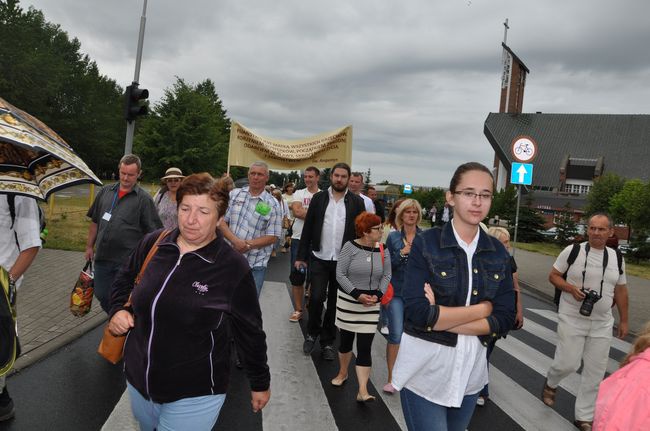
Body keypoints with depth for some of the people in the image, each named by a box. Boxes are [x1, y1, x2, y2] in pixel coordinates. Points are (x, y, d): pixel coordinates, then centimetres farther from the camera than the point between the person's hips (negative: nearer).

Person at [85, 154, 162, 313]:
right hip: (102, 257, 5)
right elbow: (95, 222, 16)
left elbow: (153, 233, -7)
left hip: (127, 262, -5)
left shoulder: (144, 199, -6)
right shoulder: (105, 191, 8)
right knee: (101, 295, 14)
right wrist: (89, 246, 14)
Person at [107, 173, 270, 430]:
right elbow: (125, 279, 15)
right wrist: (118, 309, -3)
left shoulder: (234, 268, -17)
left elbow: (250, 331, -8)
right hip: (137, 380, 6)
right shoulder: (153, 243, -5)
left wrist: (260, 384, 1)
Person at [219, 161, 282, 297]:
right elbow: (221, 221, 1)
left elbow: (273, 237, -6)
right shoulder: (234, 194, 5)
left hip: (255, 265, -2)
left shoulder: (272, 204, -3)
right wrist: (235, 240, -15)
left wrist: (248, 244, -16)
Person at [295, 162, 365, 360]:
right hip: (319, 258, 0)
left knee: (335, 302, 9)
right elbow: (307, 229, 4)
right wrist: (301, 256, 0)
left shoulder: (357, 202, 0)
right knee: (316, 298, -5)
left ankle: (327, 342, 24)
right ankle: (312, 333, 21)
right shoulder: (318, 198, 3)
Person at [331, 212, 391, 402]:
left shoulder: (383, 250, -1)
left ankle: (362, 391, 1)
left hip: (372, 304, 2)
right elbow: (340, 274, -12)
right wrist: (357, 294, -18)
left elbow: (386, 276, 4)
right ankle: (343, 373, 41)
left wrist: (378, 295, -11)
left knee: (365, 346, -2)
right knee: (346, 339, 15)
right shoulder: (351, 247, -11)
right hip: (348, 300, -1)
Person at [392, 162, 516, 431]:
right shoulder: (425, 244, -11)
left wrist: (440, 318, -17)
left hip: (471, 370, 4)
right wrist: (482, 309, -14)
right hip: (425, 369, -4)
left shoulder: (498, 253, 2)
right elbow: (416, 312, -21)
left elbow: (505, 318, -5)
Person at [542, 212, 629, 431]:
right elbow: (553, 276, -1)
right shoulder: (572, 251, -8)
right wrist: (571, 288, -19)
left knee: (595, 372, 7)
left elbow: (621, 291, 12)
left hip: (602, 324, 4)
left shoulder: (617, 258, 4)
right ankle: (550, 383, 31)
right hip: (572, 320, -4)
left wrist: (624, 321, 13)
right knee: (568, 364, -5)